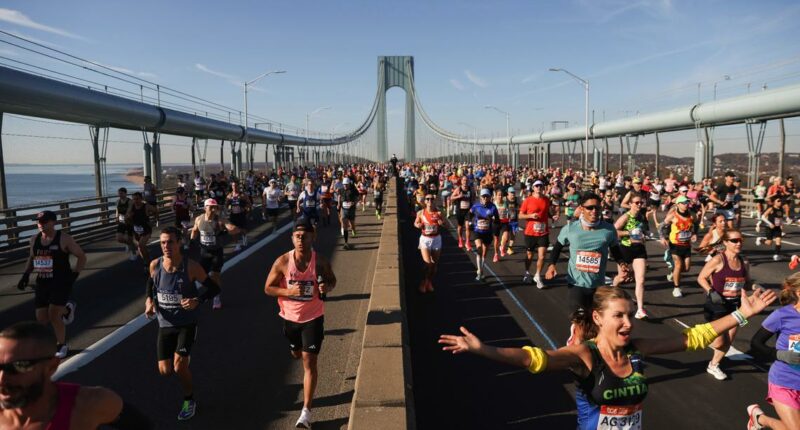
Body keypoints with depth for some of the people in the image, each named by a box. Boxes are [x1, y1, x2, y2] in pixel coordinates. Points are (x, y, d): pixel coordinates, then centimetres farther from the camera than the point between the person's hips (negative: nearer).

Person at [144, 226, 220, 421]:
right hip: (165, 325, 4)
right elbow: (150, 284, 15)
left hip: (187, 324, -4)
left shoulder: (191, 266, -19)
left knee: (179, 366, -13)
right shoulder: (155, 265, -8)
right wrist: (149, 301, -4)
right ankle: (183, 359, 42)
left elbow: (214, 288, -10)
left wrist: (197, 300, -27)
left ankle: (189, 400, 15)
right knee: (165, 371, 4)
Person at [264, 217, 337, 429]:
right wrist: (288, 291, -26)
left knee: (309, 362, -4)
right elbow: (268, 288, -8)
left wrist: (326, 287, -21)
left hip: (313, 318, -2)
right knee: (296, 355, 24)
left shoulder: (321, 262, -15)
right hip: (291, 318, 2)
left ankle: (306, 411, 5)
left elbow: (332, 280, 3)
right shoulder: (282, 262, -16)